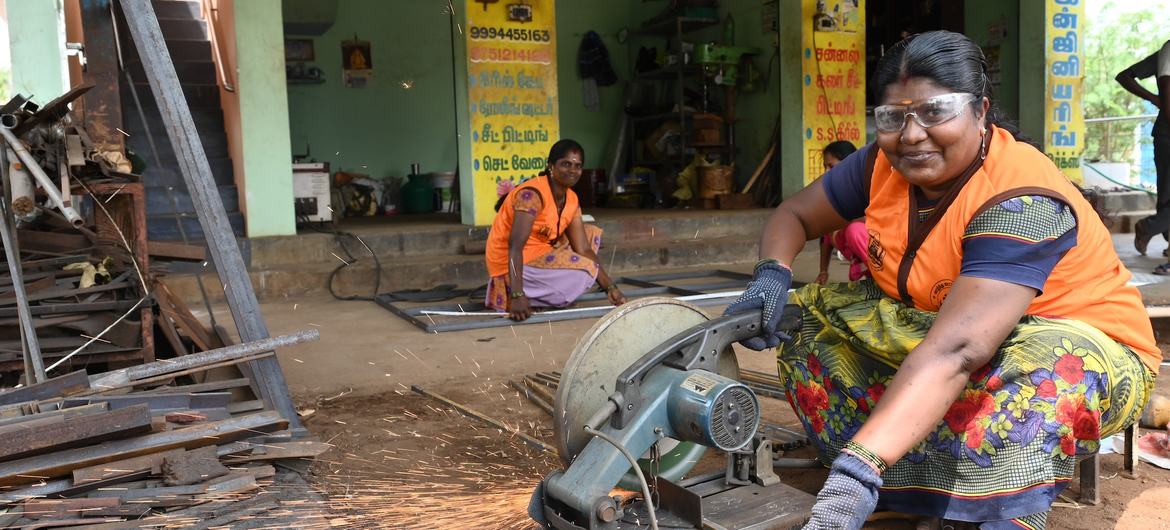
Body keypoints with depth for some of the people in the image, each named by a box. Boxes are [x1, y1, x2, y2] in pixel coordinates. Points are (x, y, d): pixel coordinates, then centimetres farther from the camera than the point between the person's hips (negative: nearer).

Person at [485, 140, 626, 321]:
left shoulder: (571, 200, 2)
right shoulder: (532, 194, -24)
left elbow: (584, 249, -1)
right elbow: (515, 246, -32)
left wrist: (610, 287, -12)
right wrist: (518, 296, -42)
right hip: (512, 268, -9)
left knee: (591, 233, 10)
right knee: (584, 273, -21)